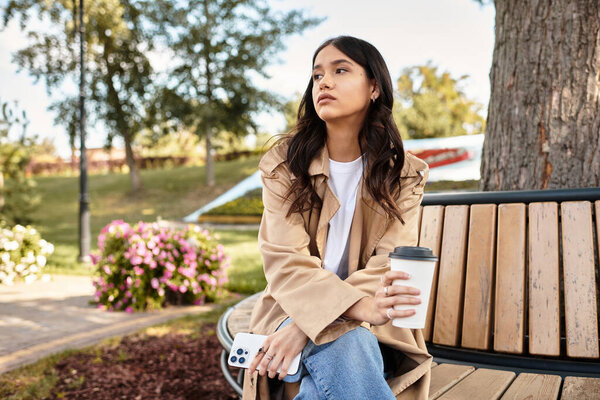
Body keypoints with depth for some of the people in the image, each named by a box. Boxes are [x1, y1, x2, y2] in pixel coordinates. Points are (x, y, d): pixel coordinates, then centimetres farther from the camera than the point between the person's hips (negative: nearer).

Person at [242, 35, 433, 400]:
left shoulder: (404, 174, 1)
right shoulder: (285, 164, -2)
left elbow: (388, 266, -10)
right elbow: (286, 261, -13)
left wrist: (307, 327, -25)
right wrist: (359, 306, -33)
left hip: (372, 324, 2)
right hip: (293, 309, -1)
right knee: (347, 346, -35)